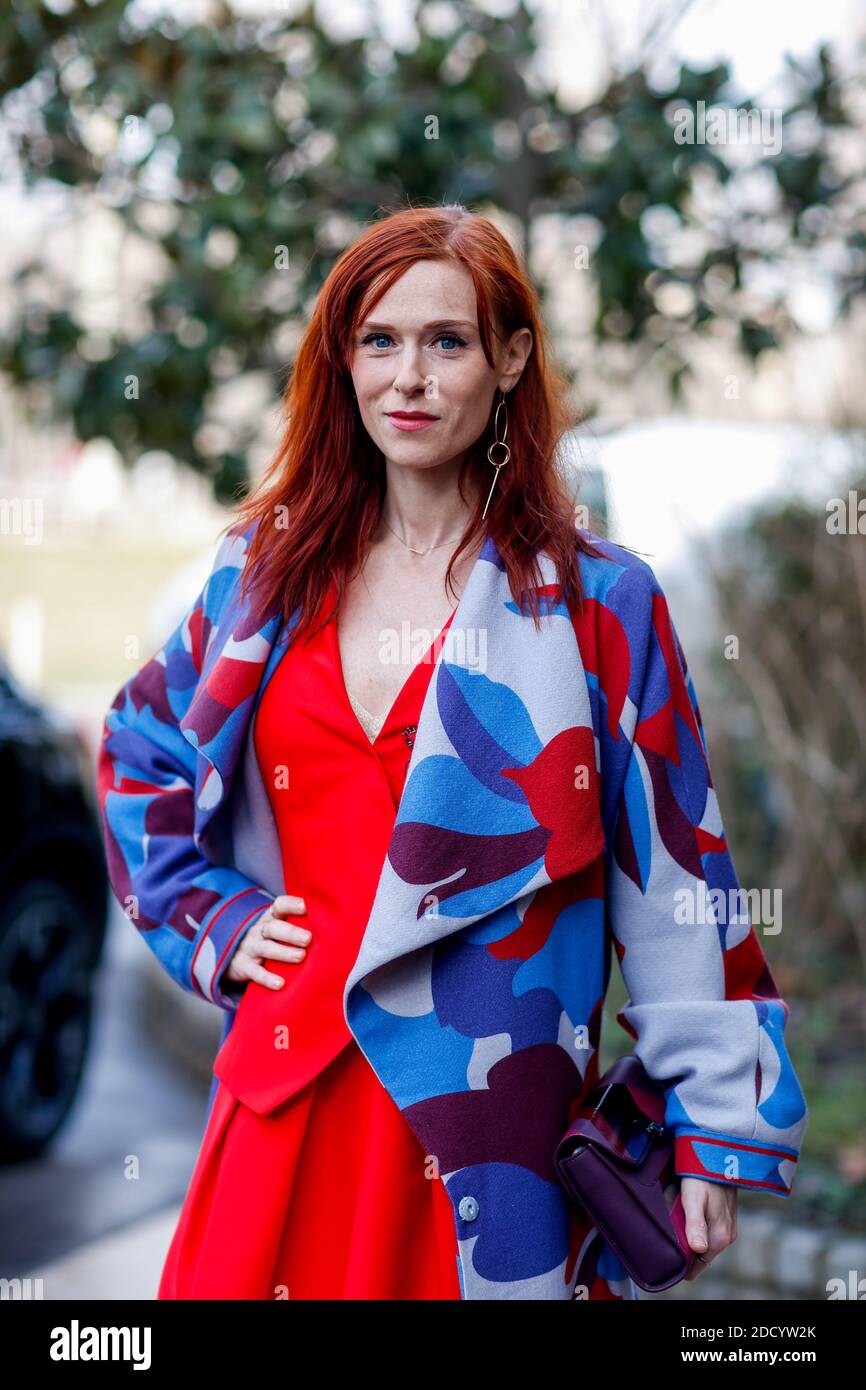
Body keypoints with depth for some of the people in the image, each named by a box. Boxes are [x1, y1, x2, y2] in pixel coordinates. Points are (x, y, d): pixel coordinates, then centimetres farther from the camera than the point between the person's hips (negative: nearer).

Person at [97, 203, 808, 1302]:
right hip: (292, 1098, 3)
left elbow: (675, 882, -3)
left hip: (493, 1119, -3)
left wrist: (714, 1132, -4)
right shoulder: (269, 574, 8)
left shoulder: (600, 603, -2)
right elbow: (139, 757, 23)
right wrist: (210, 920, 9)